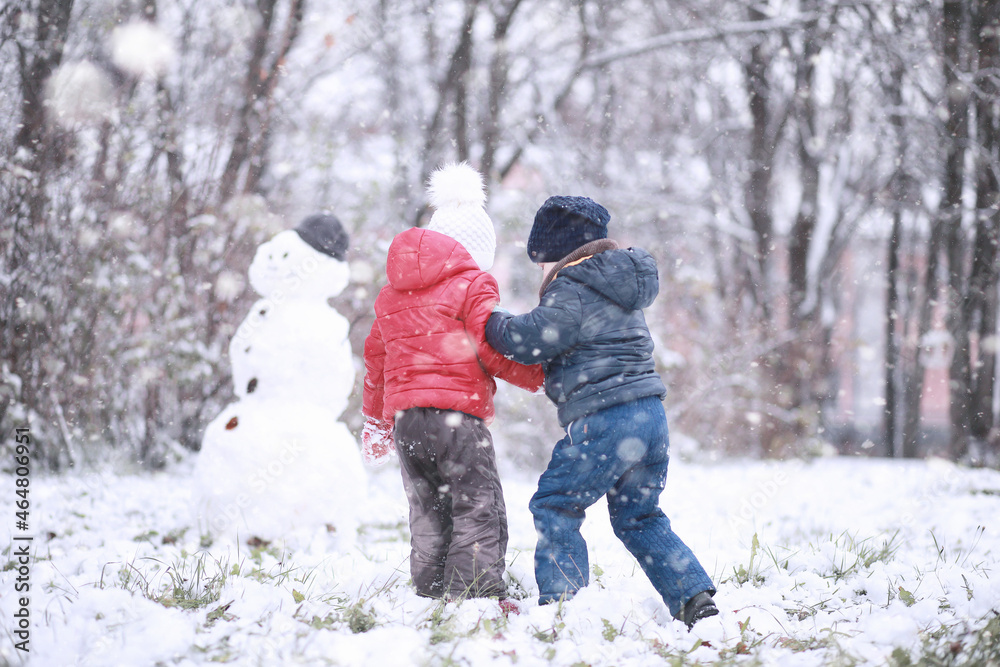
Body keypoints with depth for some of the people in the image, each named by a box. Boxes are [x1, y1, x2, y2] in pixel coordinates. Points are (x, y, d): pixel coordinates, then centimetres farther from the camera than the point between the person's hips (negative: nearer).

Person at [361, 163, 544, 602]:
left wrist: (375, 421, 37)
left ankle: (431, 597, 9)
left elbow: (376, 358, 27)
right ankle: (477, 597, -18)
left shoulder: (391, 294, 21)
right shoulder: (473, 286, 0)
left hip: (404, 417, 7)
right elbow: (494, 352, -6)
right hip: (457, 414, -7)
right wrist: (545, 377, 9)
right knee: (480, 515, -7)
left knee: (428, 518, 13)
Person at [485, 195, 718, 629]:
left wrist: (494, 322, 5)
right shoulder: (615, 287, 21)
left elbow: (528, 341, -14)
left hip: (605, 420, -9)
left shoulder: (571, 292, -9)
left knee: (554, 505, 1)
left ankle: (560, 599, -4)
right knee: (639, 518, 17)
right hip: (650, 415, 9)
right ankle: (695, 599, 9)